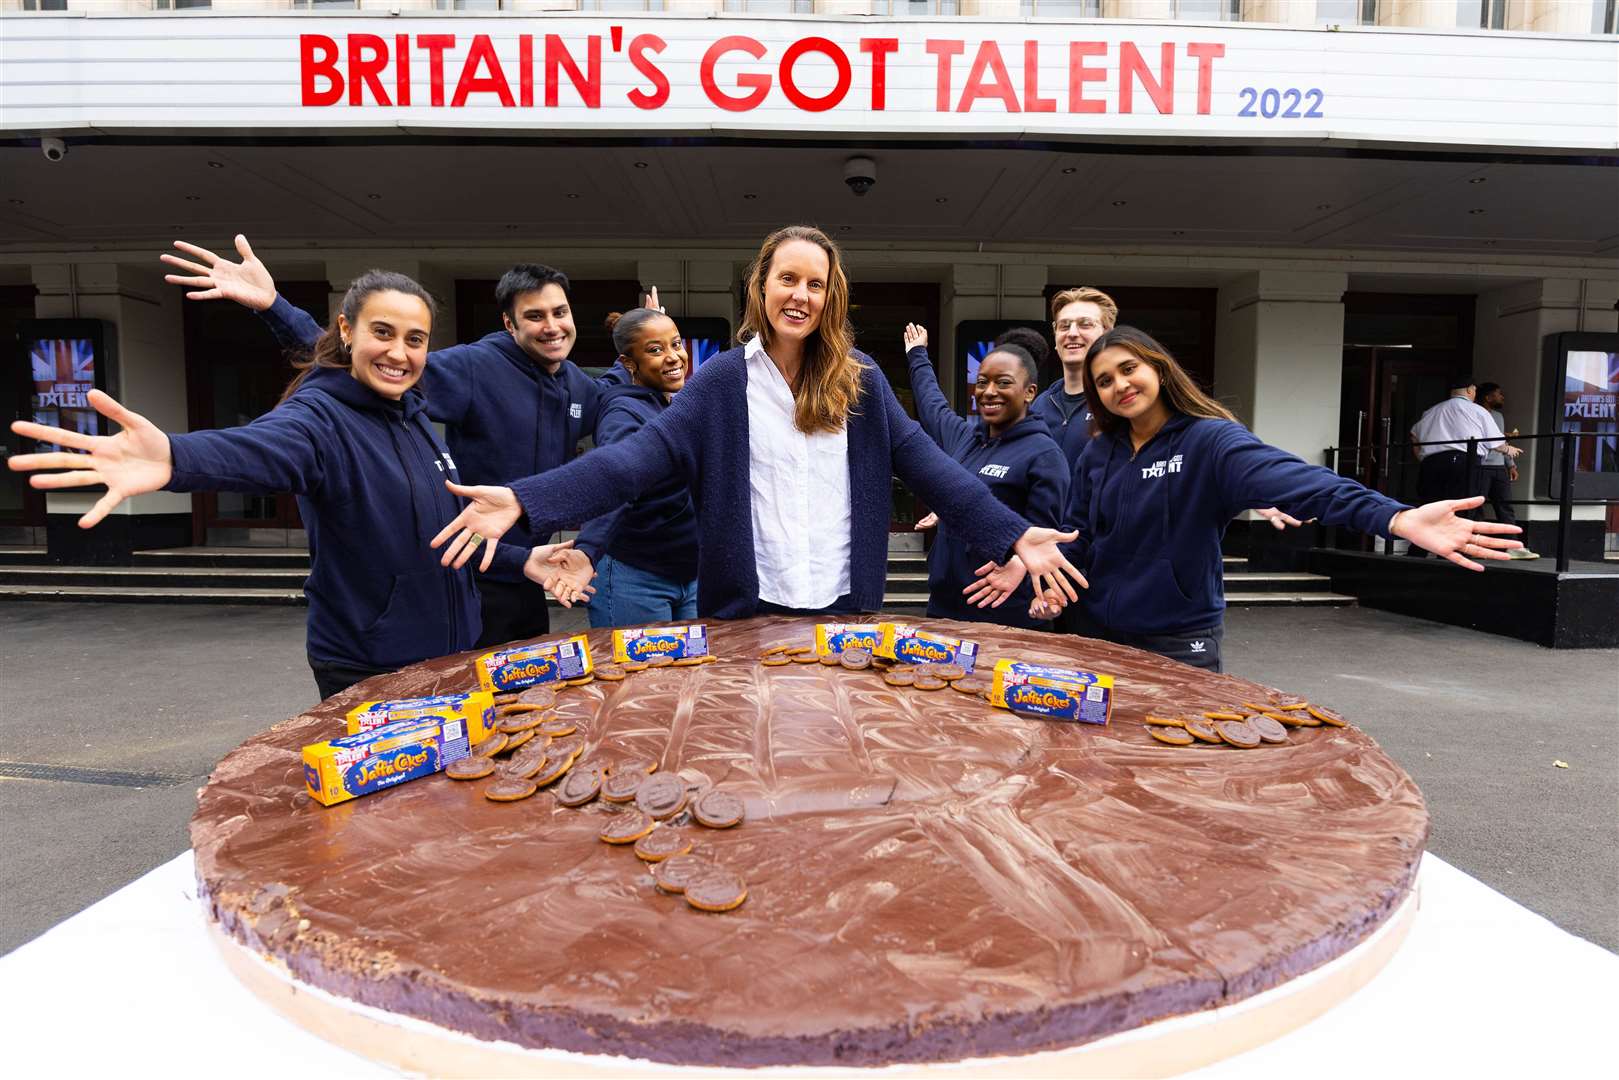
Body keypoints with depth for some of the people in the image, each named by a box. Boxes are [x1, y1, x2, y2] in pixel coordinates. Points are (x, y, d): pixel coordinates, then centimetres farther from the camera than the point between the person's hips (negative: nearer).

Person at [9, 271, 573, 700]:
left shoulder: (416, 417, 6)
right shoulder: (322, 415, -17)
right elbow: (266, 448, -41)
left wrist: (520, 560, 14)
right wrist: (178, 458, -60)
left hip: (451, 654, 7)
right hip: (366, 672, -7)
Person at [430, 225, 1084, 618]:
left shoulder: (861, 382, 2)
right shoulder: (723, 380, -2)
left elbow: (924, 463, -1)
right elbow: (643, 453, -11)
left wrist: (1013, 534, -11)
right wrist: (526, 500, -24)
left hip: (845, 606, 1)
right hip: (750, 609, -1)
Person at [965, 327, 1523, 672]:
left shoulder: (1210, 439, -13)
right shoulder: (1098, 454, 4)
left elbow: (1291, 479, -28)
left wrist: (1398, 518, -42)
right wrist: (1032, 565, -9)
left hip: (1180, 643, -4)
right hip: (1100, 636, 5)